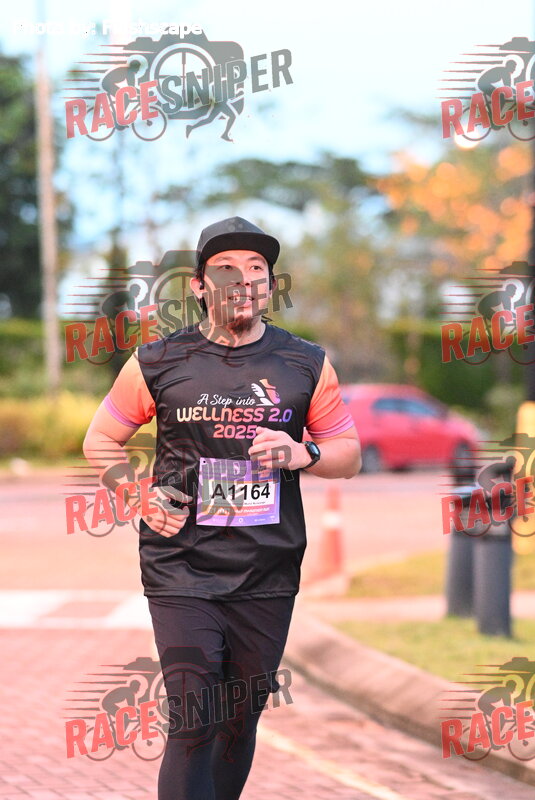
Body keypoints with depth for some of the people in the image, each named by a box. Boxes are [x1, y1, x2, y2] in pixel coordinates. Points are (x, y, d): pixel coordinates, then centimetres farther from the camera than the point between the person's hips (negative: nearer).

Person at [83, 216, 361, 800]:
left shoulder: (306, 365, 7)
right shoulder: (158, 363, 2)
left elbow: (349, 454, 14)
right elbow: (100, 441, 13)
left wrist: (302, 454, -8)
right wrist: (141, 499, -4)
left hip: (268, 576, 2)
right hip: (181, 571, -2)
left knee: (241, 723, 10)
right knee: (194, 726, -11)